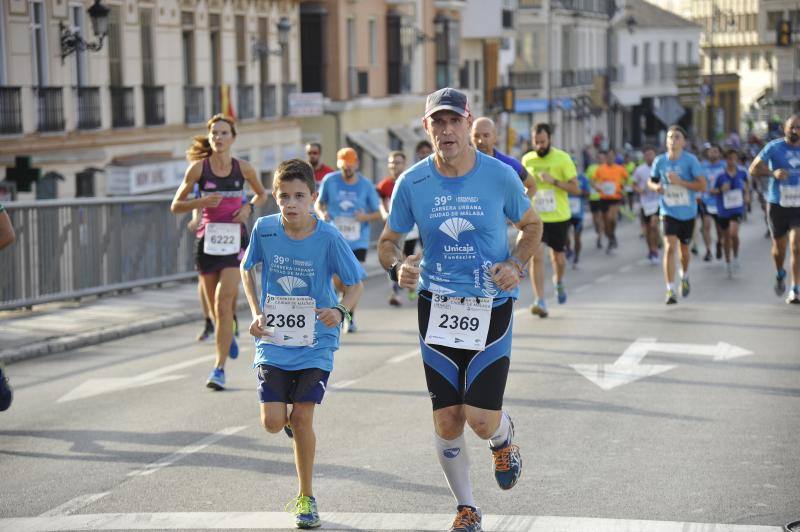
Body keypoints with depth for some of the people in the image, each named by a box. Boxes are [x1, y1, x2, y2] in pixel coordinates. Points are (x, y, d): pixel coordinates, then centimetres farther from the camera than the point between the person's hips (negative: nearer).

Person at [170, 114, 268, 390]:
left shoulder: (243, 168, 2)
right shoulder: (198, 168, -2)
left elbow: (262, 193, 20)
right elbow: (176, 206, 2)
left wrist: (249, 207, -1)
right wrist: (200, 202, -16)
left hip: (234, 239, -1)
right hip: (208, 239, 1)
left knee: (224, 302, -14)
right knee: (215, 305, 11)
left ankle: (219, 368, -12)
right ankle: (228, 336, 46)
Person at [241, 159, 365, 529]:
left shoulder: (329, 238, -14)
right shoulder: (264, 229, -8)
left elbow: (356, 283, -3)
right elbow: (247, 269, 11)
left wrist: (340, 311, -23)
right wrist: (256, 313, -1)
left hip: (315, 342, -2)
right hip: (273, 340, 2)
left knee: (301, 420, -6)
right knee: (273, 422, -6)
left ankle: (306, 498, 12)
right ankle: (291, 417, 33)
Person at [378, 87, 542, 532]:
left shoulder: (501, 176, -6)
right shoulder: (412, 183, -3)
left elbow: (532, 225, 9)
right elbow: (388, 241, 8)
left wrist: (517, 265, -9)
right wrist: (397, 266, -14)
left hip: (491, 306, -2)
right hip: (436, 307, 2)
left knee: (482, 419, -9)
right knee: (447, 421, 3)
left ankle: (505, 436, 29)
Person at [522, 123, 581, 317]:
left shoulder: (562, 158, -7)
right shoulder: (527, 160, 3)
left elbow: (575, 188, -8)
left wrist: (553, 180, -21)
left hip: (559, 216, -1)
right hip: (535, 217, 1)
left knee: (558, 256, 13)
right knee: (536, 256, -14)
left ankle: (559, 281, 47)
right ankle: (539, 301, -15)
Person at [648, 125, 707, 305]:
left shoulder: (690, 160, -12)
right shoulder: (660, 161, -3)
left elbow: (702, 186, -16)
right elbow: (651, 181, 13)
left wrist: (680, 182, -26)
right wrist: (656, 186, -11)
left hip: (687, 212, 0)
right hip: (668, 211, 0)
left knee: (684, 250, 16)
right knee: (669, 248, -16)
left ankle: (684, 277, 48)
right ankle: (670, 291, -15)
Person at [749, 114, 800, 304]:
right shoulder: (774, 147, -7)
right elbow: (753, 169, -7)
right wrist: (773, 173, -24)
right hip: (777, 204, -1)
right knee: (779, 247, 12)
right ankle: (780, 275, 43)